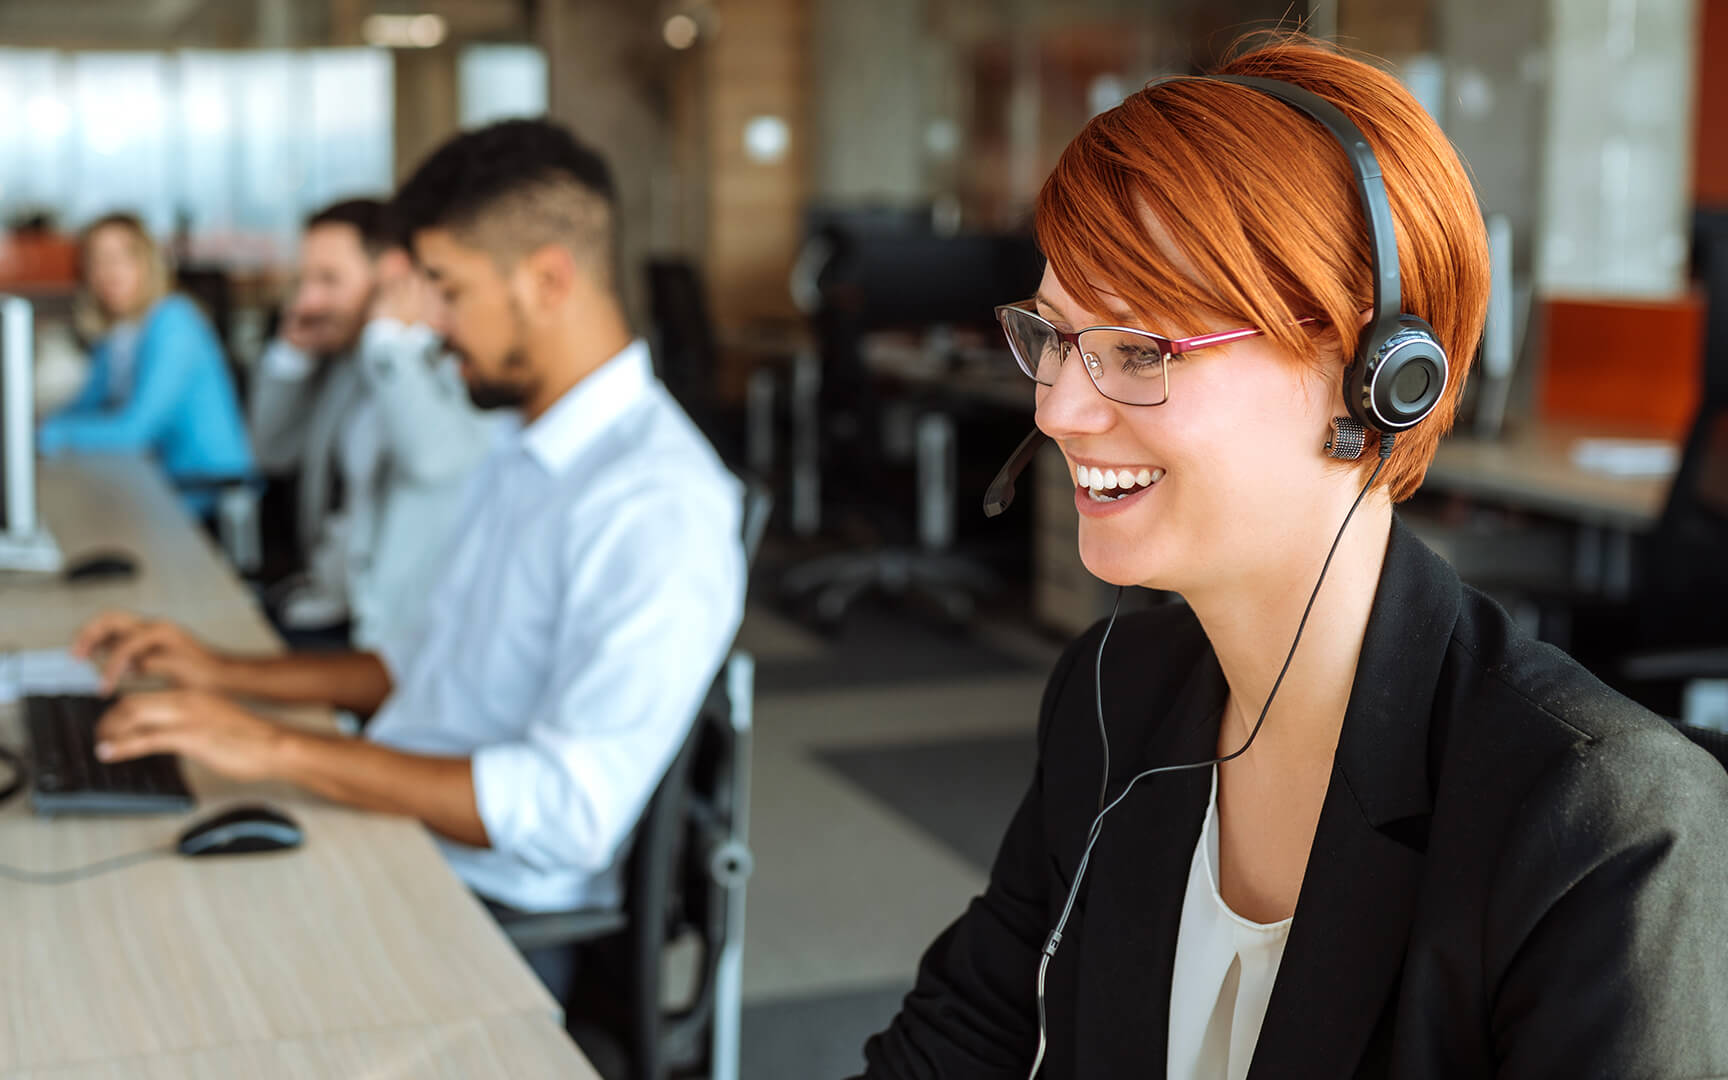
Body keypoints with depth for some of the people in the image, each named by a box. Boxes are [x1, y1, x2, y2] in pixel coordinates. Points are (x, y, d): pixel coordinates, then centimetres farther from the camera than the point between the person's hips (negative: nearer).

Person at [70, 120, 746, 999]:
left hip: (487, 915, -9)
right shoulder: (523, 460, 15)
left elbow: (569, 812, -28)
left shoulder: (658, 505, -20)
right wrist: (228, 675, 14)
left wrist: (277, 749, -25)